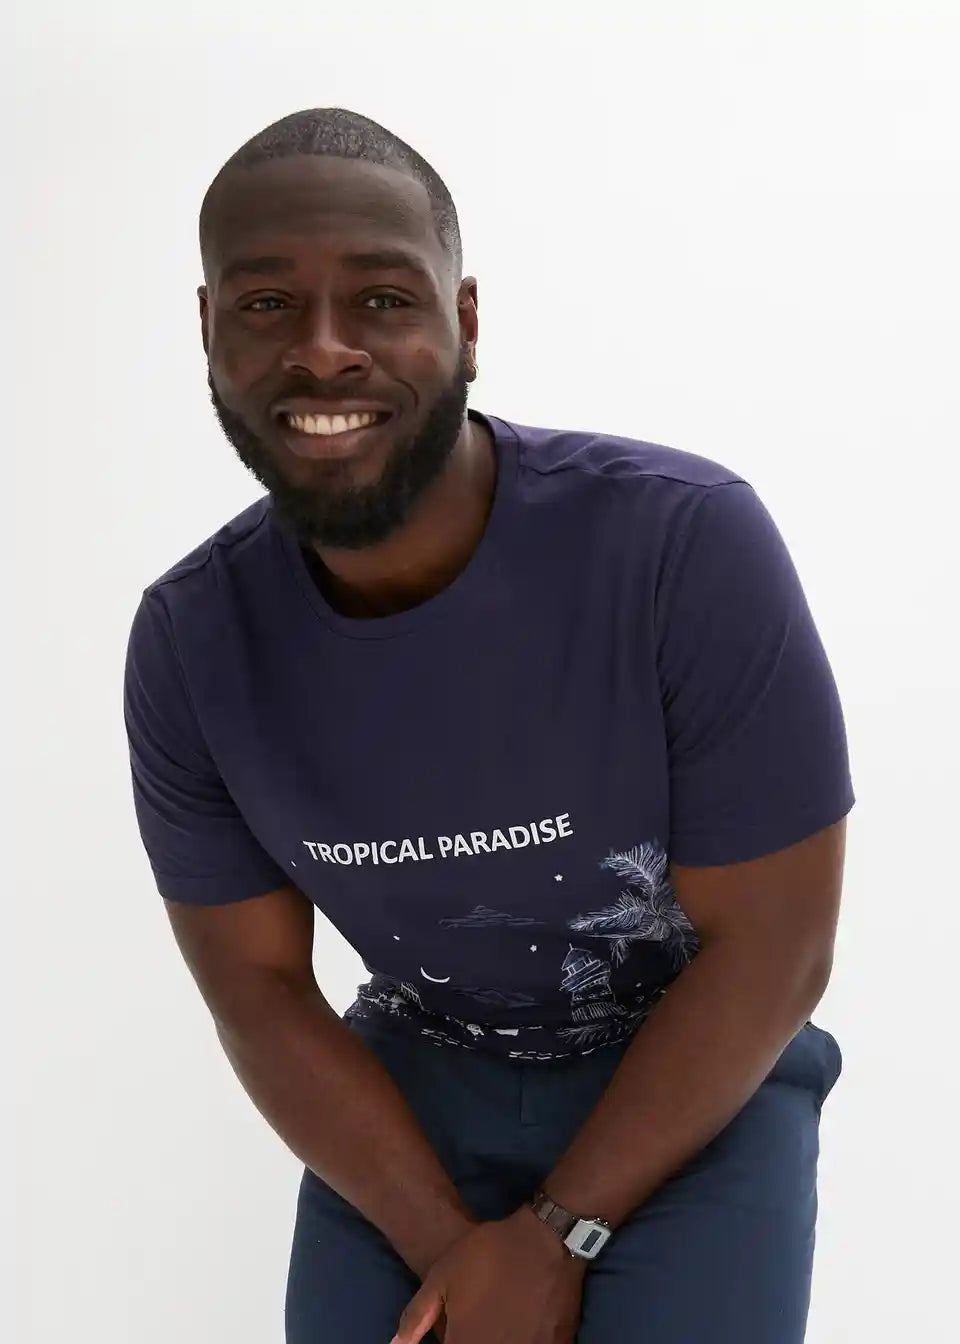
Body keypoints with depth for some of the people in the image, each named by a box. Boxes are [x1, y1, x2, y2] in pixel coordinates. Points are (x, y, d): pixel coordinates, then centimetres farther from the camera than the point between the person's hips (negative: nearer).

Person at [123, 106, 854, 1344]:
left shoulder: (687, 542, -26)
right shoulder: (188, 644, -13)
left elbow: (772, 951, -19)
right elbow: (258, 988, -5)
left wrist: (556, 1237, -18)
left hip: (703, 1083, -2)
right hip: (416, 1077, 3)